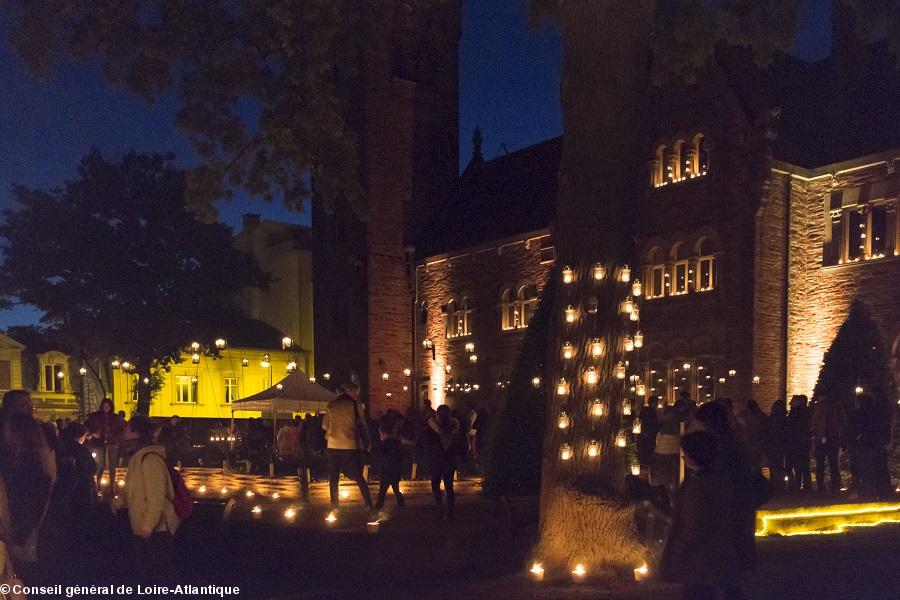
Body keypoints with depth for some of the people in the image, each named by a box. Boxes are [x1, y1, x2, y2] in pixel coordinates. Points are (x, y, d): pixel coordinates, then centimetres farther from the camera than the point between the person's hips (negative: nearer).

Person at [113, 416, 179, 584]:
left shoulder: (151, 459, -20)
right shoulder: (138, 457, 12)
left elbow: (156, 497, -24)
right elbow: (133, 491, 22)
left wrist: (147, 526, -25)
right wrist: (119, 501, 4)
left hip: (156, 530, -10)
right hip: (143, 529, 10)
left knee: (162, 575, -3)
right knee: (143, 571, 20)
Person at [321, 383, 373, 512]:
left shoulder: (332, 405, 8)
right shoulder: (354, 404, -1)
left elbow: (324, 425, 12)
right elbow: (362, 425, 2)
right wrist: (367, 443, 10)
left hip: (333, 446, 2)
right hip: (350, 446, -2)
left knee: (333, 479, 8)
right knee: (359, 478, 4)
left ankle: (335, 506, 6)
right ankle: (369, 505, -1)